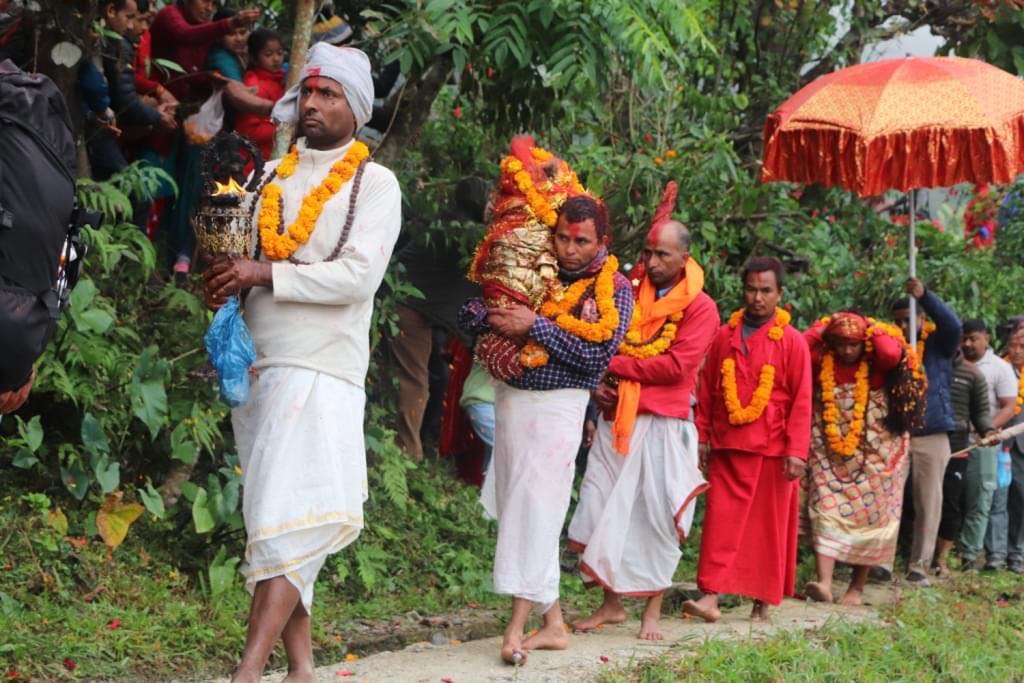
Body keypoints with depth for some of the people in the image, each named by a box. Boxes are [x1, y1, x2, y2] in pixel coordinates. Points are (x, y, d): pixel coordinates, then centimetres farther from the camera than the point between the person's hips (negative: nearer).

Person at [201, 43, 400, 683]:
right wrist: (225, 274, -4)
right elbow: (245, 254, 20)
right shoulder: (274, 175, 17)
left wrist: (265, 274, -15)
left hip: (320, 370, -6)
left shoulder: (374, 183, 1)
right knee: (273, 521, 6)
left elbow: (357, 275, -11)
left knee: (288, 522, -14)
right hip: (257, 362, 6)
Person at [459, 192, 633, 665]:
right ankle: (553, 624, 13)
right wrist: (494, 318, -15)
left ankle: (518, 626, -14)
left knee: (534, 508, -13)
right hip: (510, 399, 5)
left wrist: (535, 325, -18)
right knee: (516, 509, 6)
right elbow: (467, 315, 8)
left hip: (558, 405, -5)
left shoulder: (613, 290, -3)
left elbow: (597, 356, -15)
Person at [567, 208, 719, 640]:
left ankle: (653, 610, 6)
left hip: (662, 423, -5)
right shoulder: (628, 294, 12)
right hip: (615, 418, 5)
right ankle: (611, 604, 14)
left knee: (655, 515, -3)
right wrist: (597, 382, -7)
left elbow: (675, 365, -13)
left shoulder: (699, 308, -3)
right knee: (602, 509, 3)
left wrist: (616, 365, -11)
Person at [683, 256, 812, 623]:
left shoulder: (792, 341, 0)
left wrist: (797, 451, -8)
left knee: (770, 526, 5)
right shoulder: (724, 335, 7)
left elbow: (801, 401, -2)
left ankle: (763, 600, 15)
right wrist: (702, 437, 8)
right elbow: (706, 390, 11)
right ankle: (711, 597, -9)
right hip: (727, 448, 1)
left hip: (772, 451, -1)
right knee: (721, 522, -6)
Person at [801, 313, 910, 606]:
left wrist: (873, 330, -8)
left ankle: (857, 588, 12)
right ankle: (823, 583, -21)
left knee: (868, 519, 2)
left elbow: (892, 353, -25)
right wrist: (821, 327, -5)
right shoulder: (822, 363, 2)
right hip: (829, 455, 1)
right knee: (826, 514, -12)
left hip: (874, 456, -1)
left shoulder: (875, 365, -3)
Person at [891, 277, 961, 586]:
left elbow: (953, 325, -17)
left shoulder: (938, 345, 3)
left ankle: (919, 566, 7)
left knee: (928, 504, 2)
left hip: (931, 436, -1)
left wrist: (925, 295, -27)